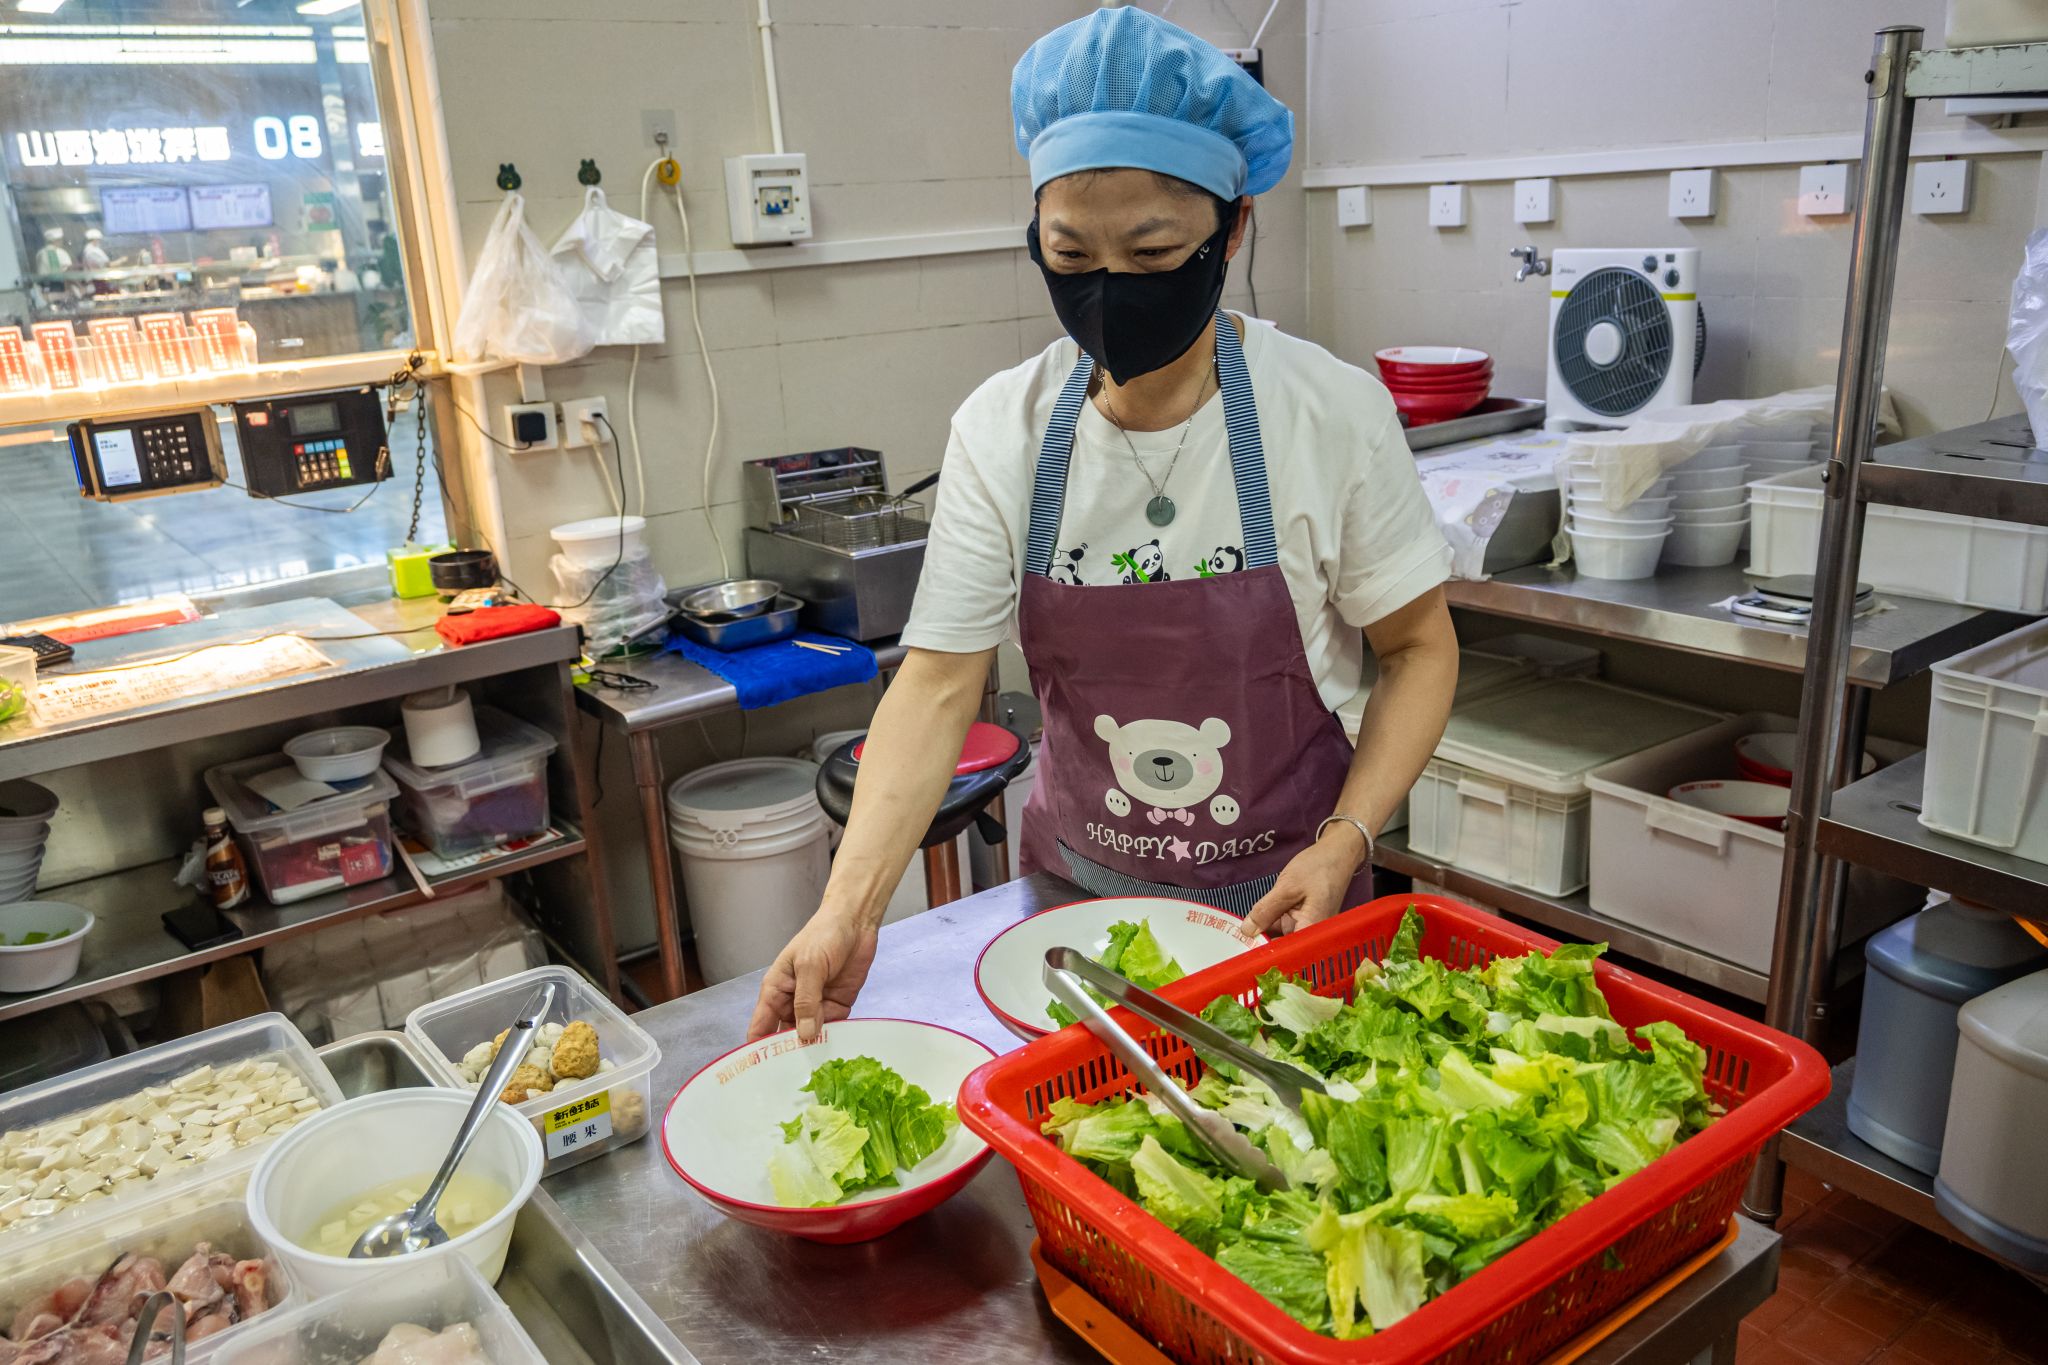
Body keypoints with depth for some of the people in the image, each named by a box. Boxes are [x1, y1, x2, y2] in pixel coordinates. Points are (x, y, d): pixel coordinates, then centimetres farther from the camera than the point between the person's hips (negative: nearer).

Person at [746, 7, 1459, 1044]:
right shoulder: (1001, 431, -12)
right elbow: (938, 684, -15)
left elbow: (1418, 648, -5)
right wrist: (848, 908, -26)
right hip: (1077, 883, 2)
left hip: (1283, 893, -1)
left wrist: (1345, 842, -18)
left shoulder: (1330, 412, -15)